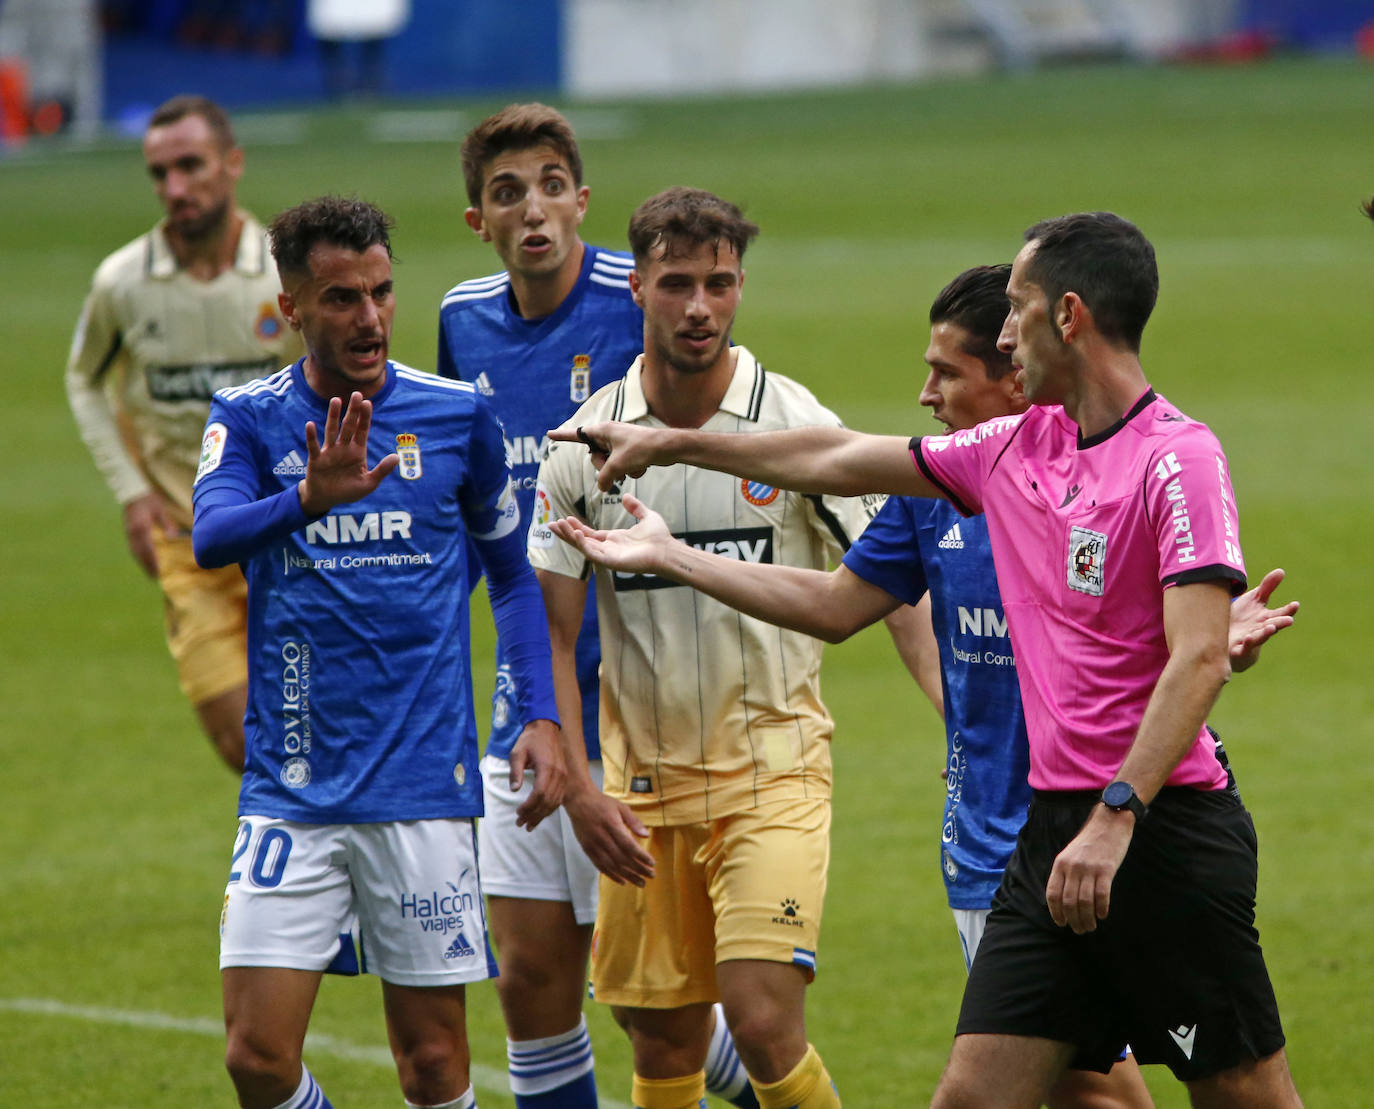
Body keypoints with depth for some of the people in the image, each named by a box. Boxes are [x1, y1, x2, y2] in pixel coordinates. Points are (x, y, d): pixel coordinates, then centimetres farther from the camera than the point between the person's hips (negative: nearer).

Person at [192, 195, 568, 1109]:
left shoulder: (458, 415, 4)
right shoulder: (250, 418, 2)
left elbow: (512, 572, 16)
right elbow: (211, 536, -18)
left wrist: (543, 717, 4)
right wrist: (309, 497, -38)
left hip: (425, 784, 0)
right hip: (291, 789, 0)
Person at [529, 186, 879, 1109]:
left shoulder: (797, 425, -5)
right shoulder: (586, 444, 0)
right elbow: (551, 632, 3)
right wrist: (572, 782, -6)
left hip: (774, 764, -2)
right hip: (644, 777, 2)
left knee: (762, 1022, -17)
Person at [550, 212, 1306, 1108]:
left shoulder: (1177, 458, -12)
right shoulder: (1016, 447, 12)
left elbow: (1200, 660, -20)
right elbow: (845, 461, 26)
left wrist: (1117, 816, -27)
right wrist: (671, 446, 34)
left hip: (1167, 825, -7)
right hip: (1054, 825, 7)